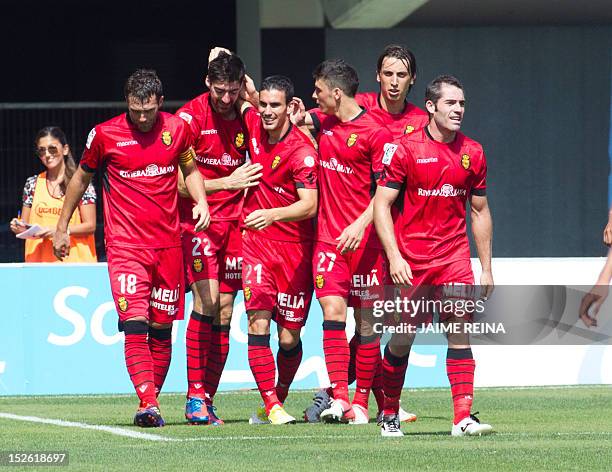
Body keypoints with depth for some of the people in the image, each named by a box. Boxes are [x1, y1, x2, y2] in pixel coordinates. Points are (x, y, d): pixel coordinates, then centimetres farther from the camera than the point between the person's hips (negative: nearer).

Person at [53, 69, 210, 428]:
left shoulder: (177, 128, 4)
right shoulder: (105, 135, -3)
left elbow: (190, 169, 21)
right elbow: (81, 178, 12)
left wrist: (201, 202, 2)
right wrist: (62, 228, 17)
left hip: (168, 243, 3)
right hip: (125, 243, -3)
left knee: (162, 327, 5)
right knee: (135, 323, -18)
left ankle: (152, 399, 16)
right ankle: (148, 405, -25)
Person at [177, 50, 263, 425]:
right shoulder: (191, 117, -10)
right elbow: (179, 182, -10)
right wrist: (228, 182, -17)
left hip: (233, 219, 5)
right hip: (196, 217, -5)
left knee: (225, 310, 2)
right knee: (207, 297, -19)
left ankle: (207, 402, 7)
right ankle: (195, 397, -16)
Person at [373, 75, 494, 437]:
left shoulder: (473, 153, 7)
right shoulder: (405, 149, -5)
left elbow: (480, 212, 15)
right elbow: (381, 204, -7)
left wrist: (487, 268, 13)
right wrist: (394, 256, -16)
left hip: (453, 255, 3)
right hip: (409, 257, -3)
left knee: (460, 331, -11)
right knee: (402, 339, 3)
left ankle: (463, 417, -15)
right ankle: (390, 414, 21)